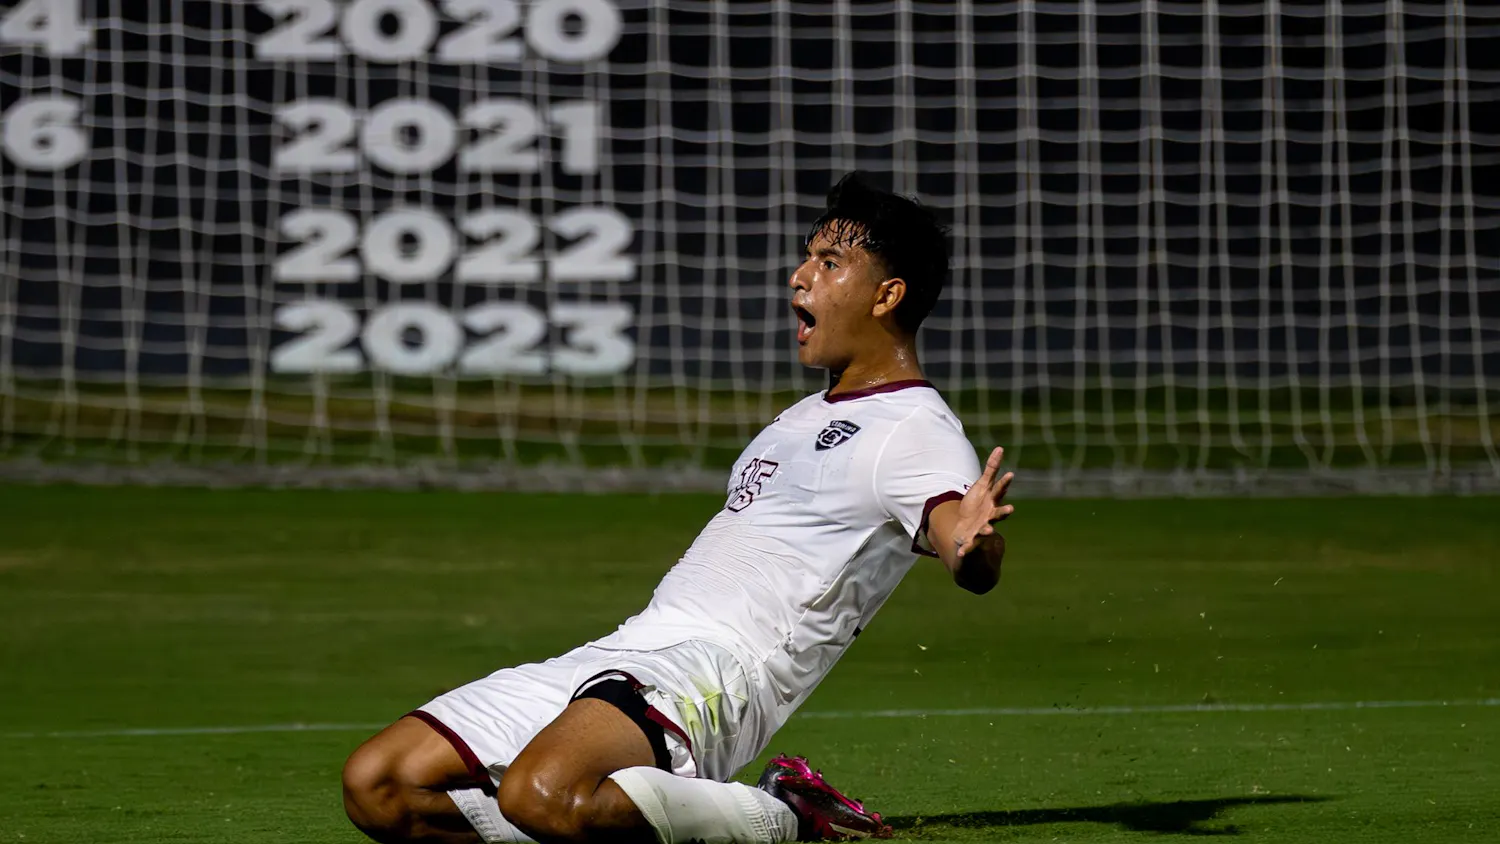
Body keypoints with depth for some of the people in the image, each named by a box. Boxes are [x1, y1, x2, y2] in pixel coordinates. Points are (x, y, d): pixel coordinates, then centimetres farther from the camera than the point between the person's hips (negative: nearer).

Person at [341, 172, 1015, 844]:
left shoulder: (916, 430, -5)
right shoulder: (810, 415, 25)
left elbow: (975, 569, -25)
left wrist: (973, 542, -46)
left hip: (715, 669, -9)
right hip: (619, 653, 9)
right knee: (374, 787, -3)